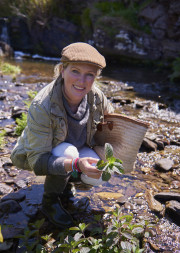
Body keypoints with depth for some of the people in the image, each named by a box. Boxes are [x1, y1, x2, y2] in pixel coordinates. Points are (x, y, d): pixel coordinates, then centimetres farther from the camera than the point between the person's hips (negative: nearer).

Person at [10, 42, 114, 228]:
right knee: (67, 151, -35)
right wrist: (75, 164, -50)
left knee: (94, 173, -19)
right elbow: (37, 161, -36)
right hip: (35, 155, -5)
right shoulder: (41, 107, -37)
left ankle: (63, 179, 15)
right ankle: (50, 203, -9)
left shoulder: (95, 96, -21)